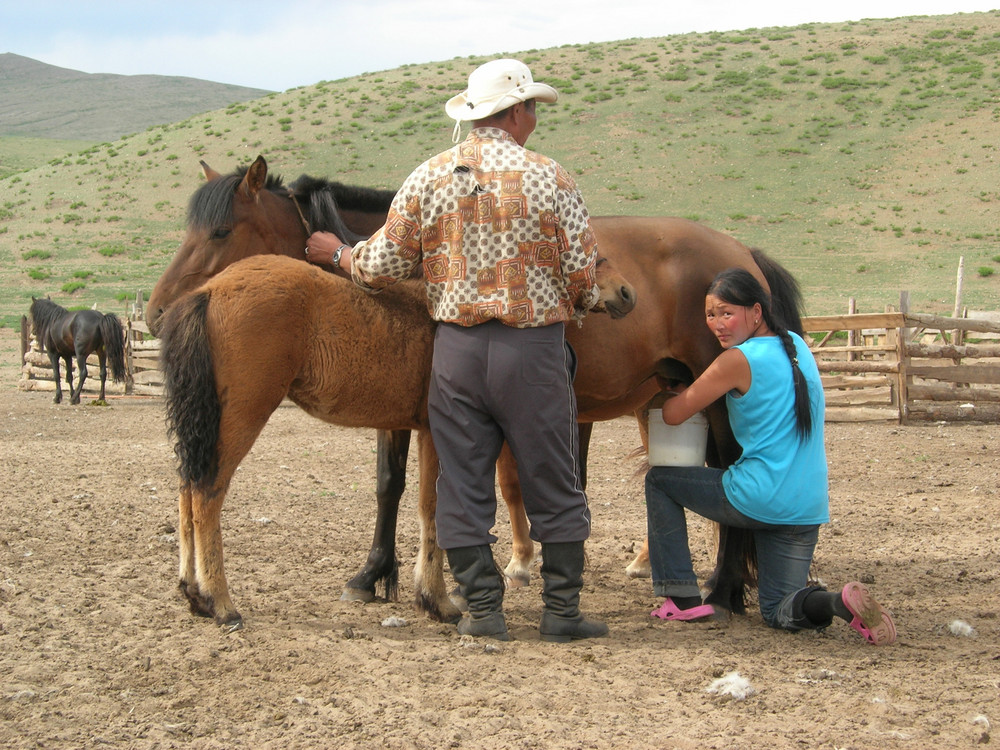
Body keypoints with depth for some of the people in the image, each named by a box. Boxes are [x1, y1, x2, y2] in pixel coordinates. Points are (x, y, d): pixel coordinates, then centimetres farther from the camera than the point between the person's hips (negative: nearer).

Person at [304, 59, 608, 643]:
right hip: (534, 348, -2)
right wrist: (571, 309, 17)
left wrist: (338, 254, 25)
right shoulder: (550, 178, -6)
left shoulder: (428, 178, 2)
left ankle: (484, 609, 12)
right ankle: (562, 611, 12)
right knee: (554, 488, 8)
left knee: (463, 486, 10)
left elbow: (382, 268, 4)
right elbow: (584, 274, -6)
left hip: (456, 349, 3)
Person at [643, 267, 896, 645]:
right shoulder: (798, 346, 11)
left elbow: (673, 414, -5)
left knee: (658, 480, 15)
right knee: (779, 611, 16)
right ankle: (840, 601, -16)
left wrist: (679, 391, 19)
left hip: (756, 500, -7)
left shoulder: (737, 361, -12)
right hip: (809, 507, 7)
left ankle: (683, 597, 10)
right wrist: (698, 391, 25)